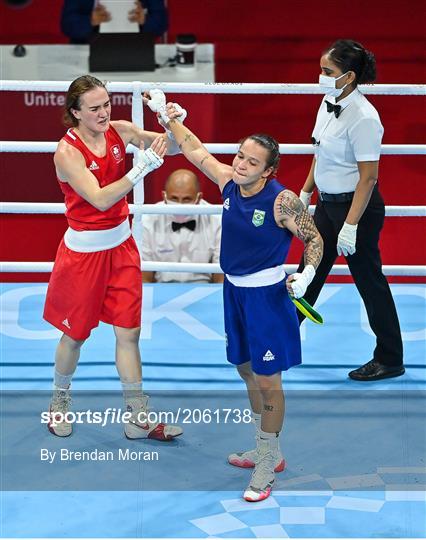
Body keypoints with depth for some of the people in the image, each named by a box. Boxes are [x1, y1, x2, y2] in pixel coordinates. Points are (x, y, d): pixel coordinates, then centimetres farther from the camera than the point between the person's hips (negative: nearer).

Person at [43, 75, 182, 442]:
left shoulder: (119, 131, -5)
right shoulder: (67, 152, -21)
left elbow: (170, 148, 0)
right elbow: (100, 199, -30)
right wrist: (142, 168, -38)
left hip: (121, 246, 5)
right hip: (84, 250, -5)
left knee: (129, 332, 5)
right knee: (75, 334, 11)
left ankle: (138, 420, 11)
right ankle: (60, 401, 37)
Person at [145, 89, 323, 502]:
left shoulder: (281, 200, -21)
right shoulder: (229, 182, -3)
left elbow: (314, 239, -11)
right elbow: (195, 150, 10)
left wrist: (307, 275, -25)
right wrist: (167, 116, 10)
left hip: (267, 296, -7)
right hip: (234, 291, 7)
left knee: (267, 381, -1)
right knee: (247, 371, 18)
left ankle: (266, 467, 13)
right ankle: (267, 451, 35)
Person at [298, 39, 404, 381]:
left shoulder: (363, 117, -24)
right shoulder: (329, 104, 2)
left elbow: (368, 177, -22)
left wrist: (351, 226, -22)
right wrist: (306, 192, 17)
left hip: (357, 207, -8)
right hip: (328, 204, 8)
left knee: (369, 282, 3)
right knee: (310, 271, 19)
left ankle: (391, 360, 17)